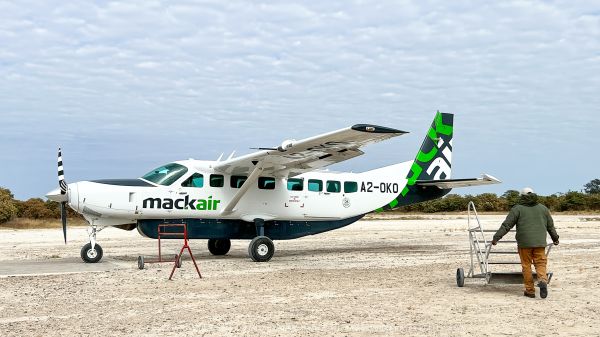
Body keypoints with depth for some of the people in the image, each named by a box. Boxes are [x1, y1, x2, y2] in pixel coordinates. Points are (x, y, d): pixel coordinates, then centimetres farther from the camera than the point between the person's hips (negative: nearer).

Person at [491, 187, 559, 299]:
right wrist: (555, 238, 37)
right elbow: (550, 226, 23)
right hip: (540, 242, 2)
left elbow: (506, 225, -3)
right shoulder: (543, 208, 14)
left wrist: (496, 237, -1)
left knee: (526, 265, 6)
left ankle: (530, 290, 7)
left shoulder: (518, 208, 2)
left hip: (524, 243, -2)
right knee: (541, 264, 6)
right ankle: (543, 280, -22)